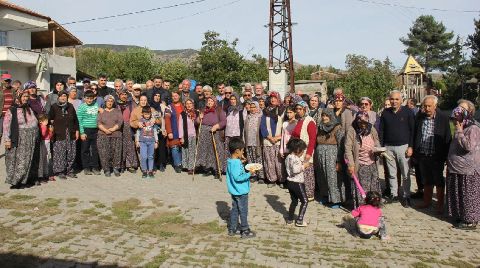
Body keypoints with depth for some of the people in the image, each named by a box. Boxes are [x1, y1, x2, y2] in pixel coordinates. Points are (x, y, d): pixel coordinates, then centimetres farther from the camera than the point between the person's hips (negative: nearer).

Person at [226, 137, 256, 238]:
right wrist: (249, 174, -25)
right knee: (243, 211, 4)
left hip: (234, 191, 9)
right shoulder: (236, 163, -25)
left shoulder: (230, 161, 4)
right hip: (241, 192, -9)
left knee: (235, 210, 17)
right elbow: (237, 177, -29)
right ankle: (245, 231, 15)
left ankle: (232, 229, 26)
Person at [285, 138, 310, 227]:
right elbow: (295, 170, -31)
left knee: (294, 201, 21)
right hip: (297, 183, -9)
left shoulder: (288, 157, 9)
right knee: (304, 201, 4)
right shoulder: (295, 159, -20)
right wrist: (304, 166, -18)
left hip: (290, 182, 9)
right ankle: (299, 221, 4)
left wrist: (302, 165, 11)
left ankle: (290, 219, 25)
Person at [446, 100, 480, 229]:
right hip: (456, 168, 9)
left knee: (468, 196, 3)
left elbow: (469, 146, -27)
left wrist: (459, 132, -22)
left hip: (467, 170, -9)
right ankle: (460, 216, 30)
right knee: (458, 194, 17)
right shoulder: (460, 127, 12)